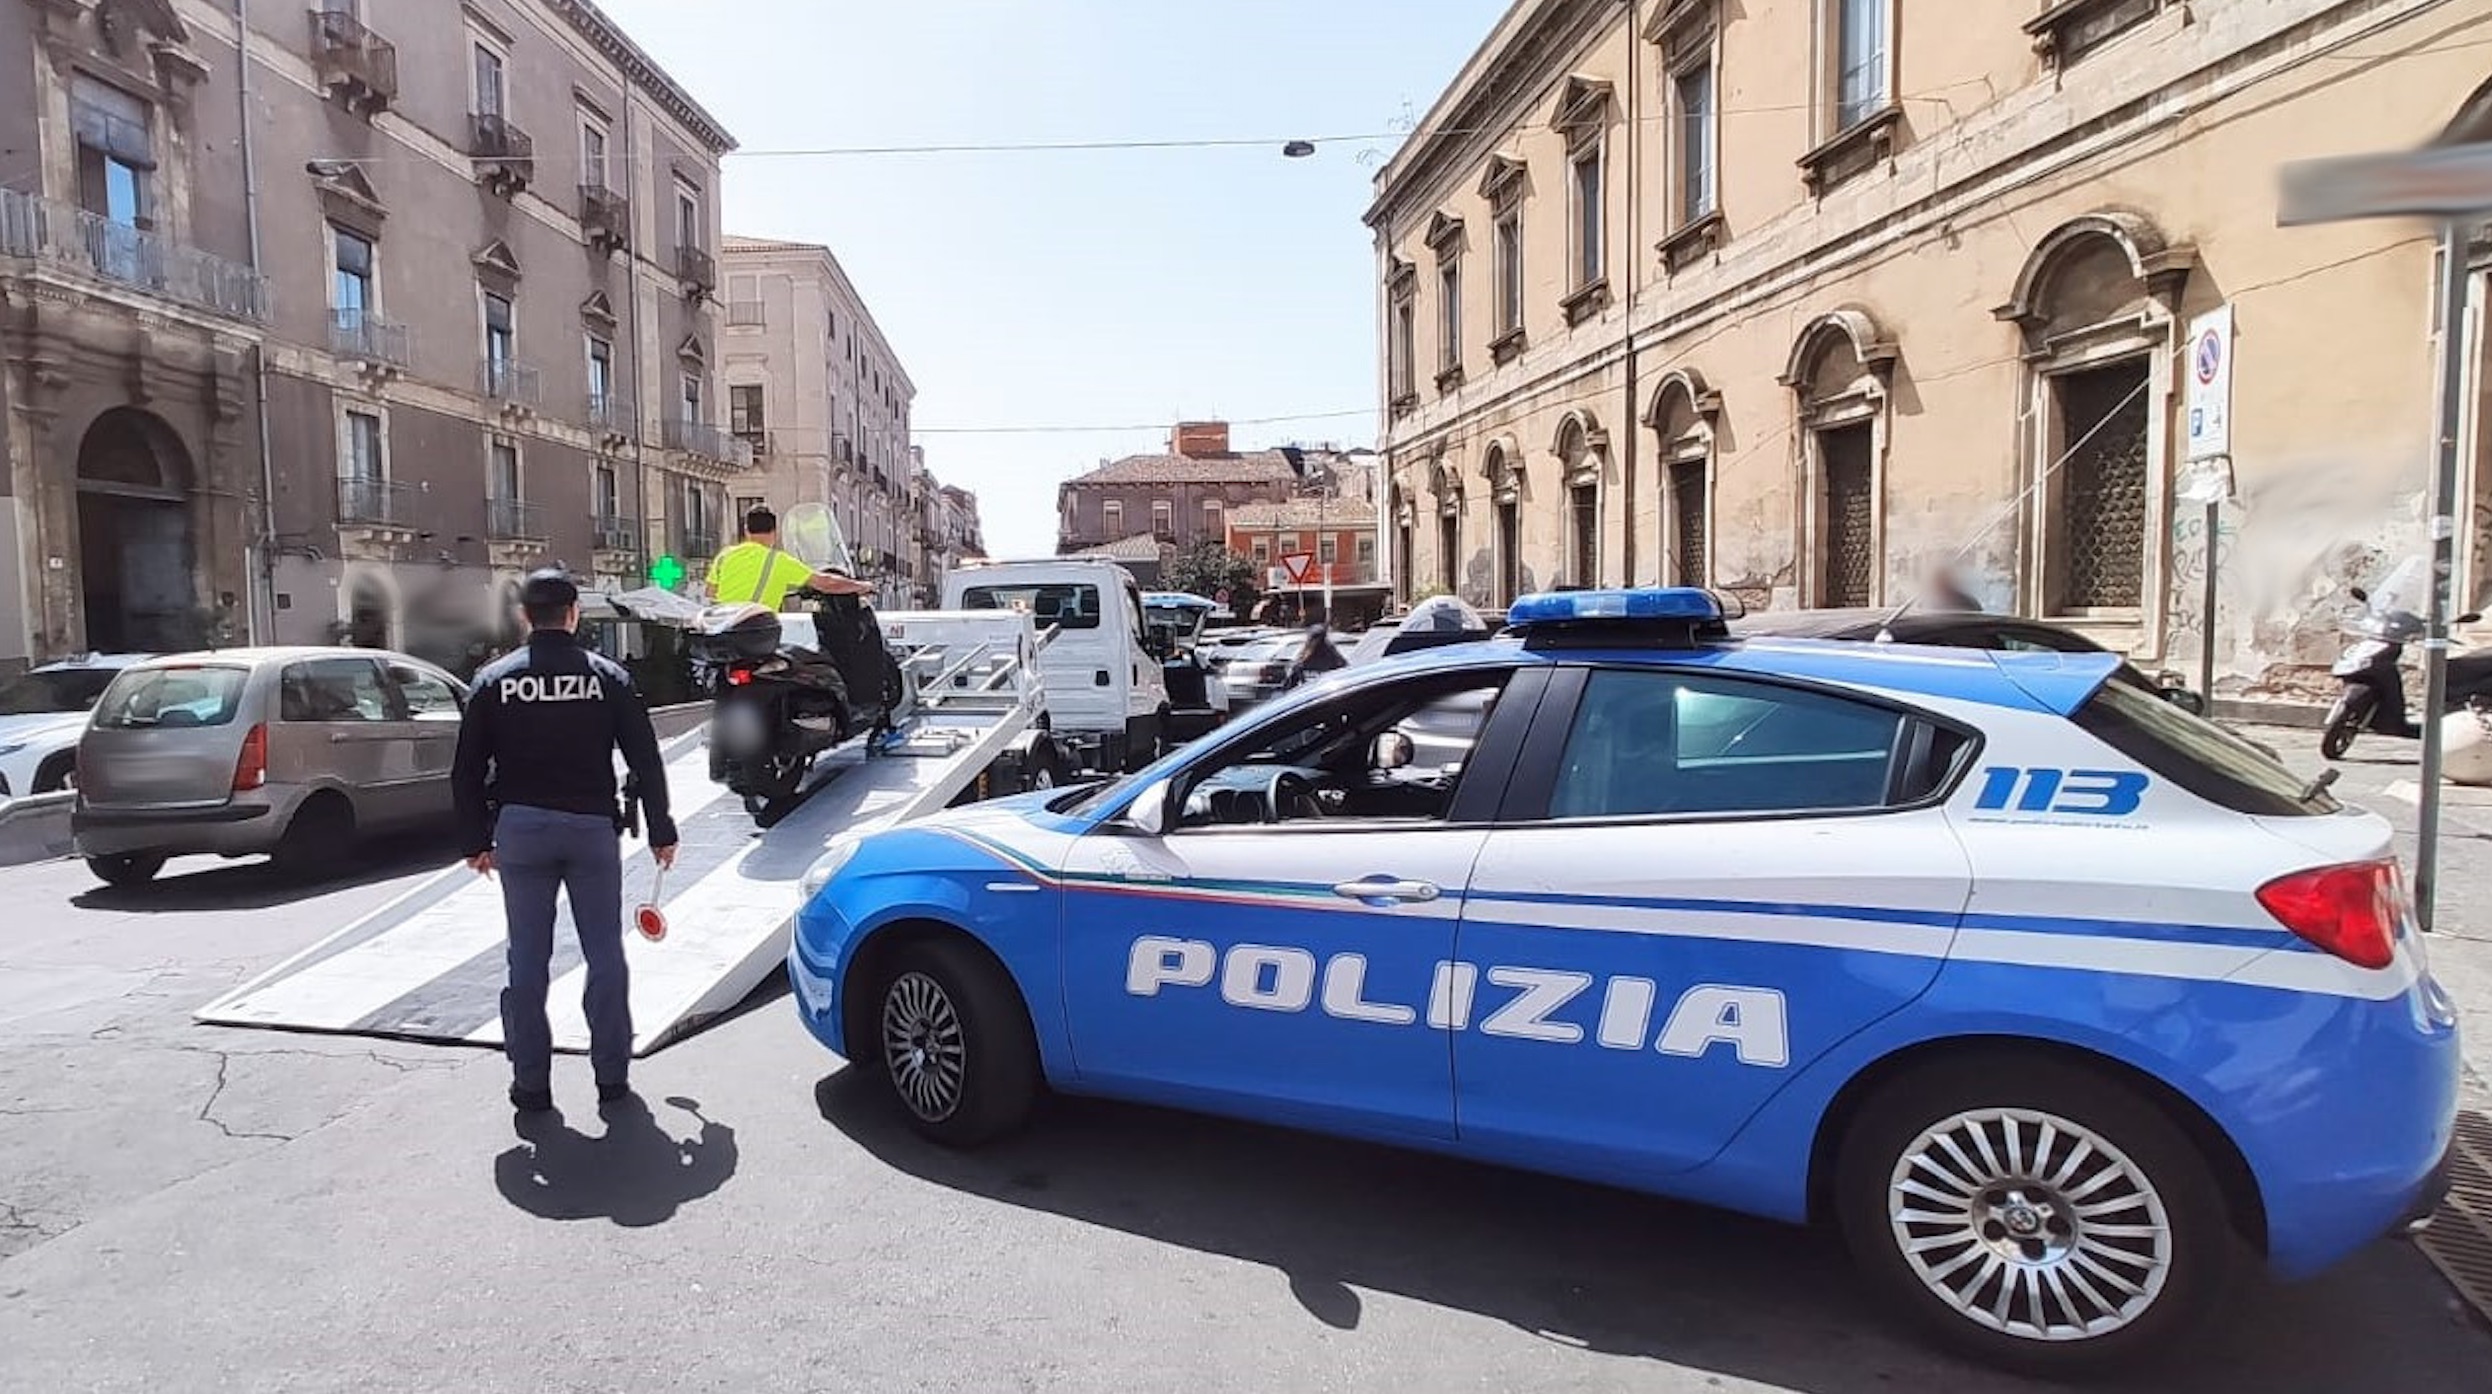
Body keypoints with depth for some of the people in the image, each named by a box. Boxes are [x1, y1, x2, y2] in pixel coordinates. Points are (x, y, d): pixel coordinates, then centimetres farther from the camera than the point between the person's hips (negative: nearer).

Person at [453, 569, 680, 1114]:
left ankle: (531, 1082, 13)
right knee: (605, 955, 8)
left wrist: (476, 840, 11)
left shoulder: (495, 680, 2)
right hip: (592, 825, -1)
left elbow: (467, 771, 3)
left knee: (528, 958, 8)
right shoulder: (606, 675, -1)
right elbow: (645, 760, -1)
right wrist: (660, 831, 7)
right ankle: (611, 1075, 13)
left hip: (520, 828, 1)